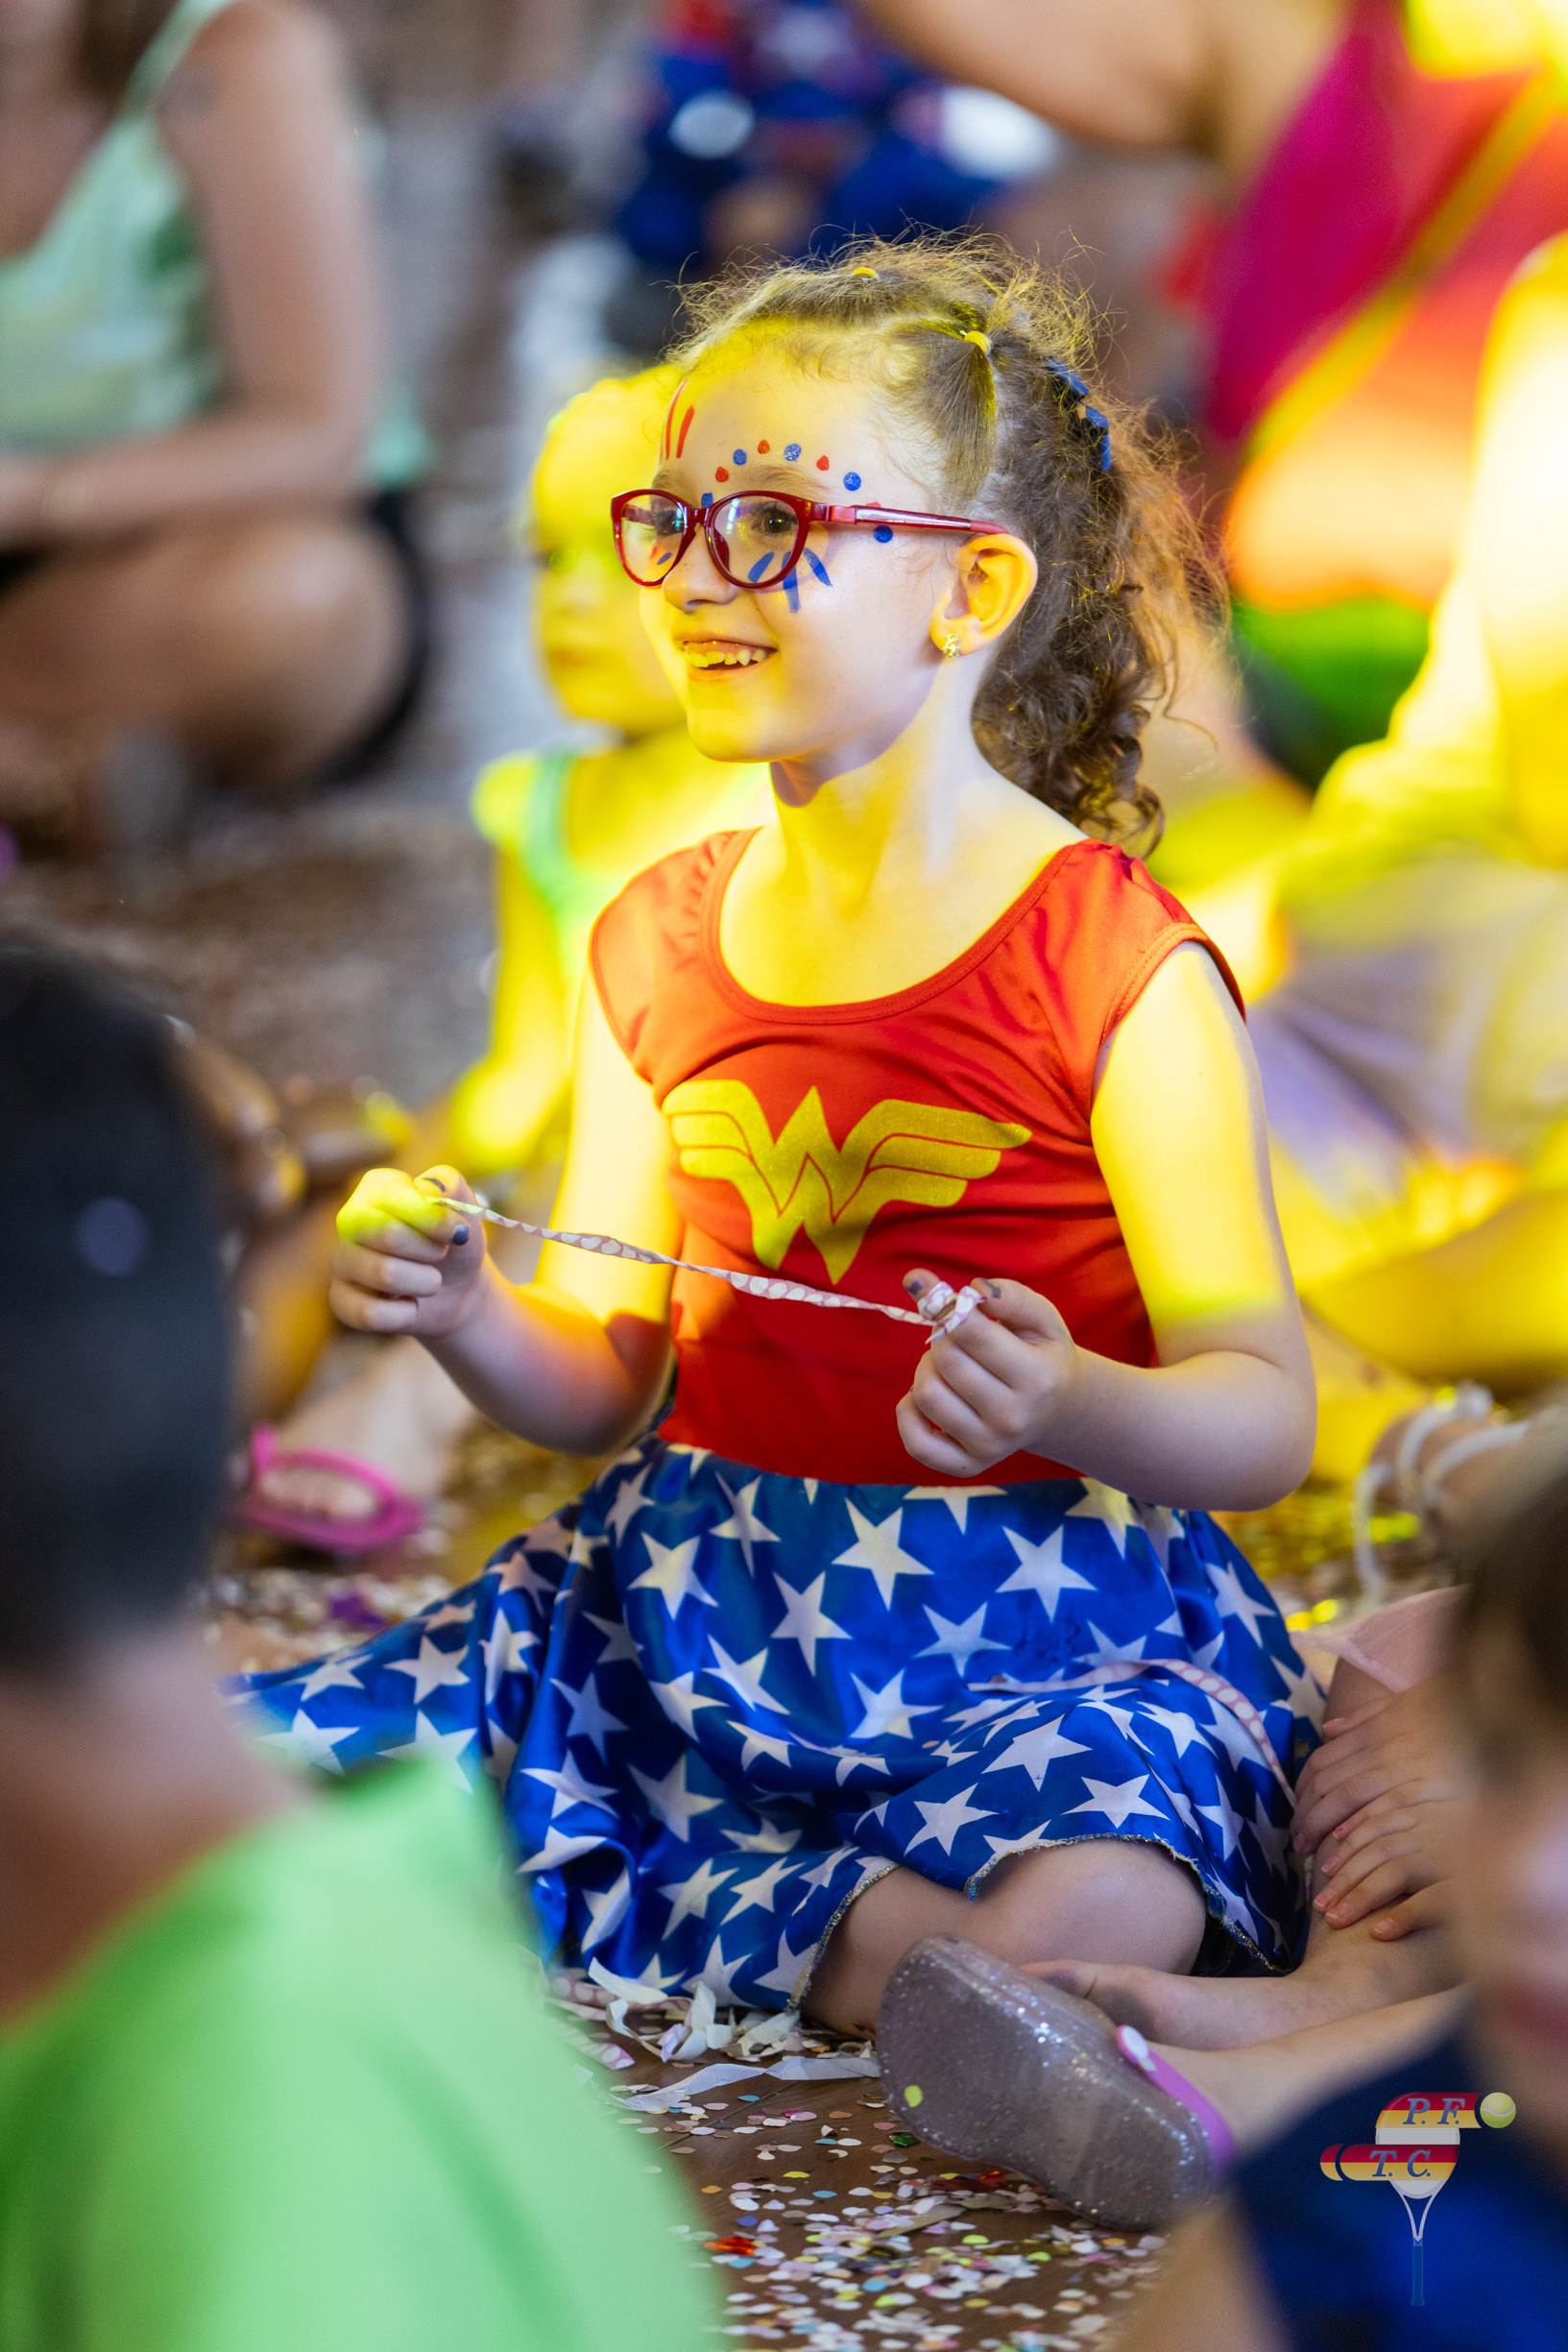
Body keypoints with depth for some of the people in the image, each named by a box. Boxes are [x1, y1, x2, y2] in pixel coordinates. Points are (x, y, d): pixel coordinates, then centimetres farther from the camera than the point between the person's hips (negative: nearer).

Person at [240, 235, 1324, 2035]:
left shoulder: (1119, 970, -10)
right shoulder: (659, 941, 9)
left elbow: (1266, 1416, -11)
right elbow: (603, 1381, 14)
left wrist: (1069, 1400, -31)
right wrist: (462, 1314, -7)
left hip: (1040, 1634, -4)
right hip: (691, 1609, 4)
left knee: (1071, 1939, -35)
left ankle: (639, 1897, -9)